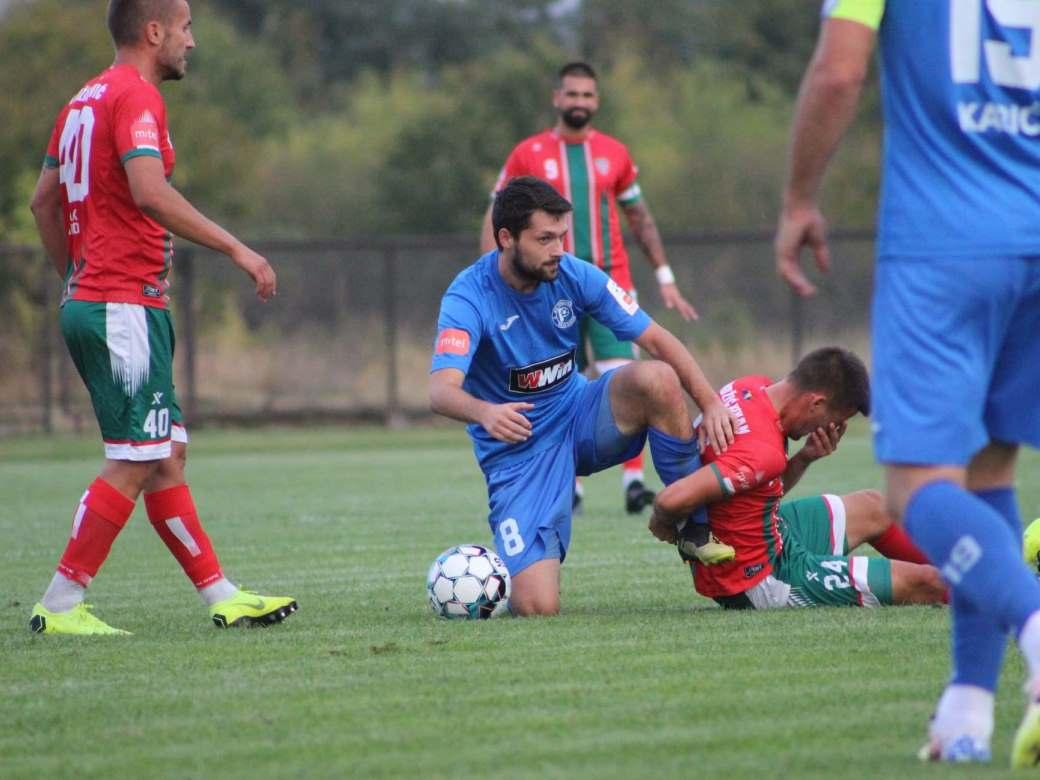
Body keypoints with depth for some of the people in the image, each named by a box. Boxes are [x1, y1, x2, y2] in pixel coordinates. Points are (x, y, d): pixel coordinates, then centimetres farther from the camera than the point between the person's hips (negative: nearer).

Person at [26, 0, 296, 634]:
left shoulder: (87, 100, 17)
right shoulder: (136, 96, -12)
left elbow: (44, 202, 22)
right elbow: (150, 192, -26)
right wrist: (235, 249, -22)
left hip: (87, 303, 10)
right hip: (127, 306, -10)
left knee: (168, 455, 11)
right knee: (135, 463, -8)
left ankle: (223, 597, 14)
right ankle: (60, 607, -7)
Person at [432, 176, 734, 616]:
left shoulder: (573, 275, -8)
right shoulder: (469, 298, -21)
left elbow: (656, 340, -7)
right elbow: (441, 391, -35)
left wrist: (711, 403, -21)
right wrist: (485, 412, -58)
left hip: (579, 417, 4)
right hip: (517, 452, -4)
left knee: (656, 377, -28)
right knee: (537, 608, -20)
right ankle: (507, 567, 19)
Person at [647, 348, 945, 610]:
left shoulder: (754, 388, -5)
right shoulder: (763, 451, -33)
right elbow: (672, 499, -39)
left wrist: (805, 458, -11)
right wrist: (663, 525, -16)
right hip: (762, 582, -10)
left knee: (871, 507, 28)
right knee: (922, 582, -1)